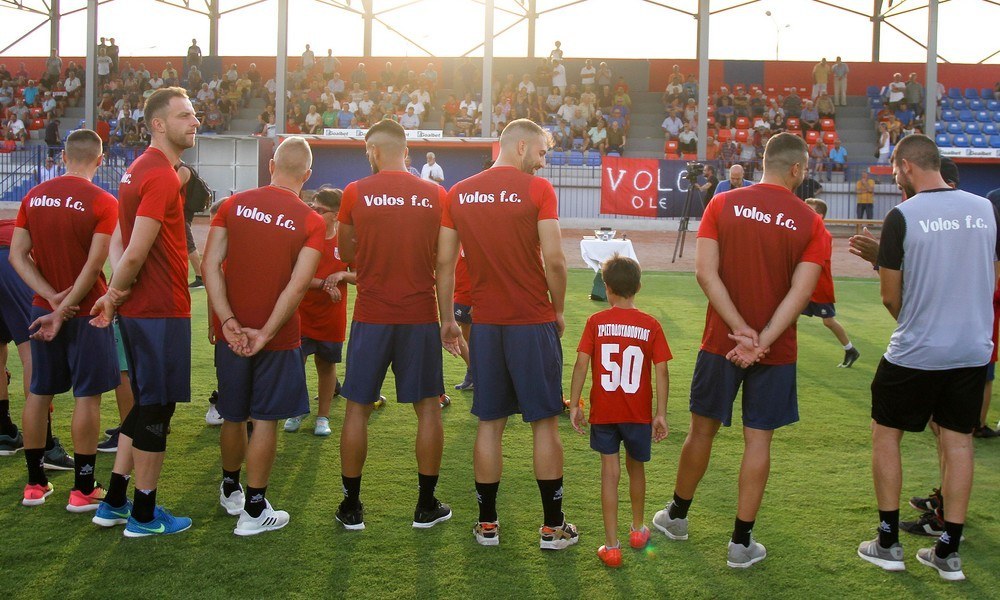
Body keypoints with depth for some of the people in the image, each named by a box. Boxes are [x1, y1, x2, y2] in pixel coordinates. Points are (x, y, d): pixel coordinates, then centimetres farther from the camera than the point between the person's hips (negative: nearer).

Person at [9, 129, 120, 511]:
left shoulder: (34, 197, 4)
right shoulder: (102, 203, -11)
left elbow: (18, 255, -1)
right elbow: (94, 265, -17)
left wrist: (52, 297, -8)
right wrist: (64, 309, -13)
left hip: (42, 309, 5)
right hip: (85, 311, -5)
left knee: (39, 393, 13)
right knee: (87, 396, 1)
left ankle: (35, 484, 22)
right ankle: (83, 490, 6)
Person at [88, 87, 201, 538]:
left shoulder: (140, 170, 15)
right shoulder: (162, 176, -17)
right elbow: (135, 254, -21)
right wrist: (115, 293, -5)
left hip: (139, 310, 10)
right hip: (161, 310, -10)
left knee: (146, 404, 18)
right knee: (157, 408, 1)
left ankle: (114, 504, 26)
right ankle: (144, 515, 13)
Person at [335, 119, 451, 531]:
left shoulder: (356, 193, -3)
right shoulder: (435, 195, 0)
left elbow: (346, 253, 8)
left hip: (371, 315, -1)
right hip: (420, 314, 1)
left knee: (358, 408, 10)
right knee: (428, 407, 11)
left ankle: (351, 507, 16)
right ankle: (427, 506, 17)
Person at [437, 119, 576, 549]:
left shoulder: (459, 193, 6)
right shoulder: (537, 190, -7)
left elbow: (445, 262, 6)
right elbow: (554, 260, -12)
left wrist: (447, 319, 14)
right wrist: (558, 310, 3)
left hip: (485, 323, 4)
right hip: (533, 321, -4)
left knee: (489, 424, 11)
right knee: (544, 422, 6)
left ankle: (487, 524, 17)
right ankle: (553, 527, 13)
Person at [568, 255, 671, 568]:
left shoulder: (596, 322, -5)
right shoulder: (651, 325, -4)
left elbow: (581, 363, -9)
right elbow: (661, 371, -6)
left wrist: (574, 404, -2)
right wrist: (661, 413, -1)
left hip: (603, 412, -1)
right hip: (639, 413, 1)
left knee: (610, 472, 4)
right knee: (635, 467, 20)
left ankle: (611, 545, 3)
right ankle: (638, 529, 39)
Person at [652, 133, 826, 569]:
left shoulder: (723, 204, -1)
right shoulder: (810, 223, -3)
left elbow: (705, 272, -11)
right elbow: (801, 292, -12)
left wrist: (740, 330, -12)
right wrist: (761, 341, -14)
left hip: (721, 341, 1)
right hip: (776, 351, -1)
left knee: (703, 428, 16)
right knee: (758, 440, 7)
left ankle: (676, 516, 33)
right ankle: (741, 543, 13)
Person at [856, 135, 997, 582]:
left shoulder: (903, 216, -12)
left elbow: (890, 296, -5)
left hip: (915, 353, -5)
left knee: (886, 434, 11)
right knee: (958, 441, 12)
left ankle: (888, 543, 16)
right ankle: (949, 552, 17)